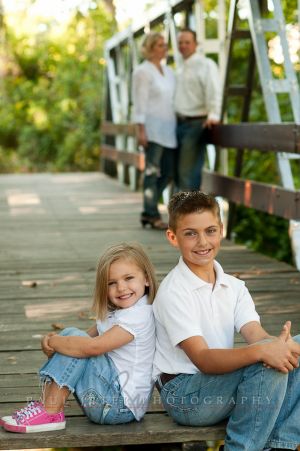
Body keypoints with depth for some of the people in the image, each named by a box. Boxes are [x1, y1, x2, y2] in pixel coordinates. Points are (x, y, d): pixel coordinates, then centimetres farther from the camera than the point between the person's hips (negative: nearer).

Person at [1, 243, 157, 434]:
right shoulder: (112, 313, 15)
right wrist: (55, 342, -12)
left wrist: (52, 342, -13)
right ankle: (47, 403, -5)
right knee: (71, 335, 4)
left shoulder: (139, 315, -18)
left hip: (123, 405, -9)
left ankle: (51, 414, -16)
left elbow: (93, 347, -25)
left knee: (76, 343, -18)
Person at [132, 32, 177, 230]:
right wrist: (141, 130, -17)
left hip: (168, 129, 8)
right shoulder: (143, 72, -5)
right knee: (152, 171, -5)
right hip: (152, 129, -8)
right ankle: (152, 216, 1)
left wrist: (179, 126, 15)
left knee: (169, 172, 7)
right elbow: (139, 103, -10)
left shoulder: (169, 72, 17)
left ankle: (147, 212, 17)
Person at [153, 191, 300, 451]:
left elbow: (255, 334, -9)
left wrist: (277, 344, -34)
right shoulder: (173, 292, -14)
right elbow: (203, 359, -23)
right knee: (267, 364, -29)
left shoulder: (234, 287, 8)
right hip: (183, 394, -7)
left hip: (222, 382, 7)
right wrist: (262, 351, -39)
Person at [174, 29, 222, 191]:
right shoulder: (181, 68, 19)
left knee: (188, 171, -12)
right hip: (180, 123, 8)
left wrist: (213, 115, -32)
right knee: (177, 170, 10)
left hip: (196, 124, -8)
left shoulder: (206, 65, -7)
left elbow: (214, 91, -19)